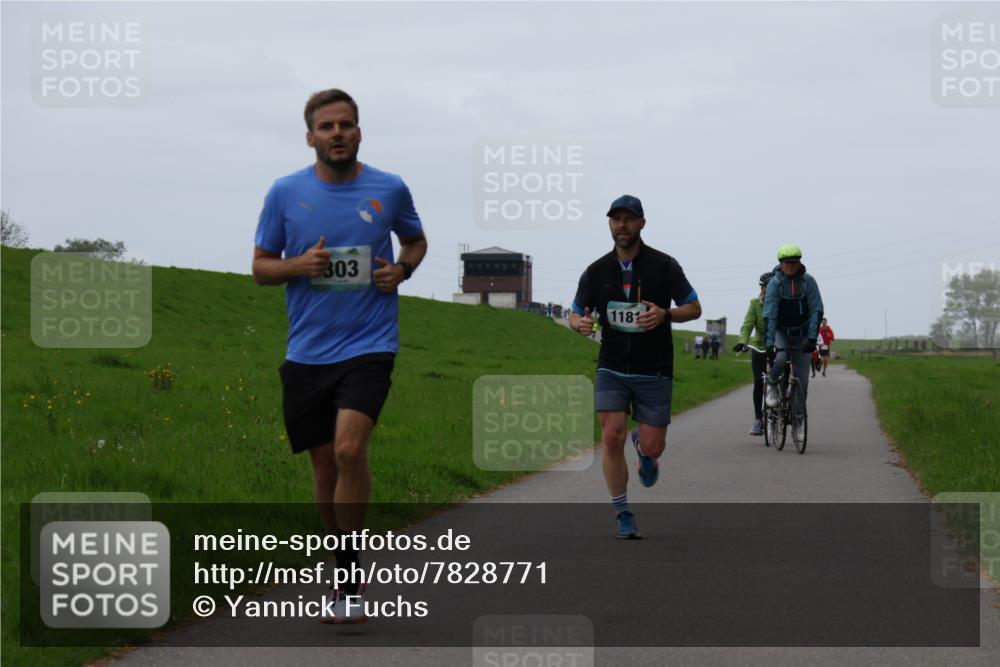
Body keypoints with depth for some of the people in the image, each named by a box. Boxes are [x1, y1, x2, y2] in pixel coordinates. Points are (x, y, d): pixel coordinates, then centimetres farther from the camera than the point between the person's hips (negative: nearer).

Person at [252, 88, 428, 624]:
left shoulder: (390, 190, 2)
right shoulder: (286, 193, 2)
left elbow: (416, 240, 21)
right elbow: (261, 268, 9)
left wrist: (403, 268, -1)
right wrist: (297, 266, -12)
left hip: (369, 344, -2)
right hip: (307, 353, 2)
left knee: (349, 448, -21)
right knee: (325, 464, 8)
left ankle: (348, 578, -10)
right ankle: (348, 574, 26)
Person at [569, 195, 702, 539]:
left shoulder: (664, 265, -5)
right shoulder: (596, 272, 1)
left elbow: (695, 308, 0)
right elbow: (575, 314, 10)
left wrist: (665, 314, -21)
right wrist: (581, 323, -16)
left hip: (654, 370, -1)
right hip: (612, 368, 1)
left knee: (652, 447, -1)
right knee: (612, 437, -15)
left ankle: (643, 448, 39)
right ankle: (623, 514, -1)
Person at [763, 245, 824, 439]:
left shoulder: (808, 281, -11)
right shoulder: (775, 283, -16)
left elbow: (816, 310, -13)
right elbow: (769, 315, -21)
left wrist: (812, 338, -23)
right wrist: (769, 343, -30)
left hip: (802, 334, 2)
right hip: (781, 331, -1)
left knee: (802, 380, -3)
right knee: (779, 360, -32)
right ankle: (772, 386, -2)